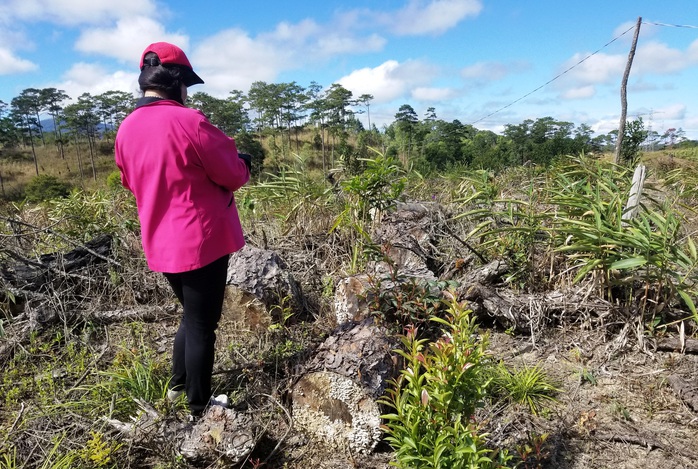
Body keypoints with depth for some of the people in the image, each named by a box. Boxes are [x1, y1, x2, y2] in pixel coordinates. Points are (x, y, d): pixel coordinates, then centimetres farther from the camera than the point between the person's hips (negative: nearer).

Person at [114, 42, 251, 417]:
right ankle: (200, 406, 24)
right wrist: (244, 163, 10)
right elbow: (234, 175, -11)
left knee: (192, 314, 26)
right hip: (202, 242, -7)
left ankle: (178, 383, 41)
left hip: (160, 244, 7)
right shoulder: (189, 122, -18)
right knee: (202, 323, 8)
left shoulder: (126, 130, 4)